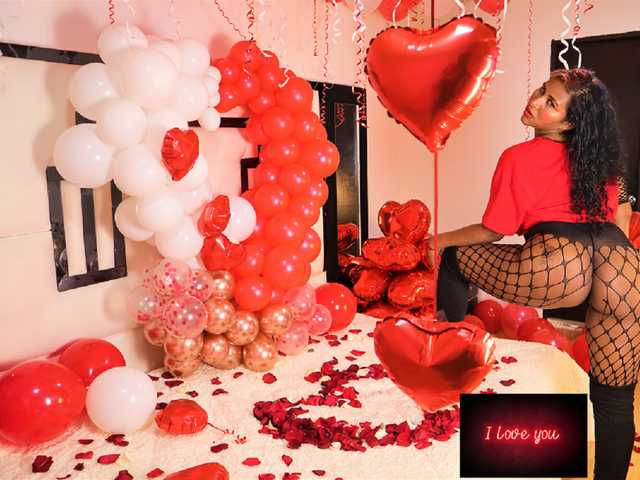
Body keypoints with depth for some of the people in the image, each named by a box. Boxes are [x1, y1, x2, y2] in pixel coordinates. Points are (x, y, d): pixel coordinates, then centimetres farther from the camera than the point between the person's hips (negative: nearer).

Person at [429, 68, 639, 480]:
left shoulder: (518, 158, 8)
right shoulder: (600, 157, 25)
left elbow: (493, 231, 9)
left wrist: (438, 240, 23)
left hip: (558, 262, -6)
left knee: (454, 259, 18)